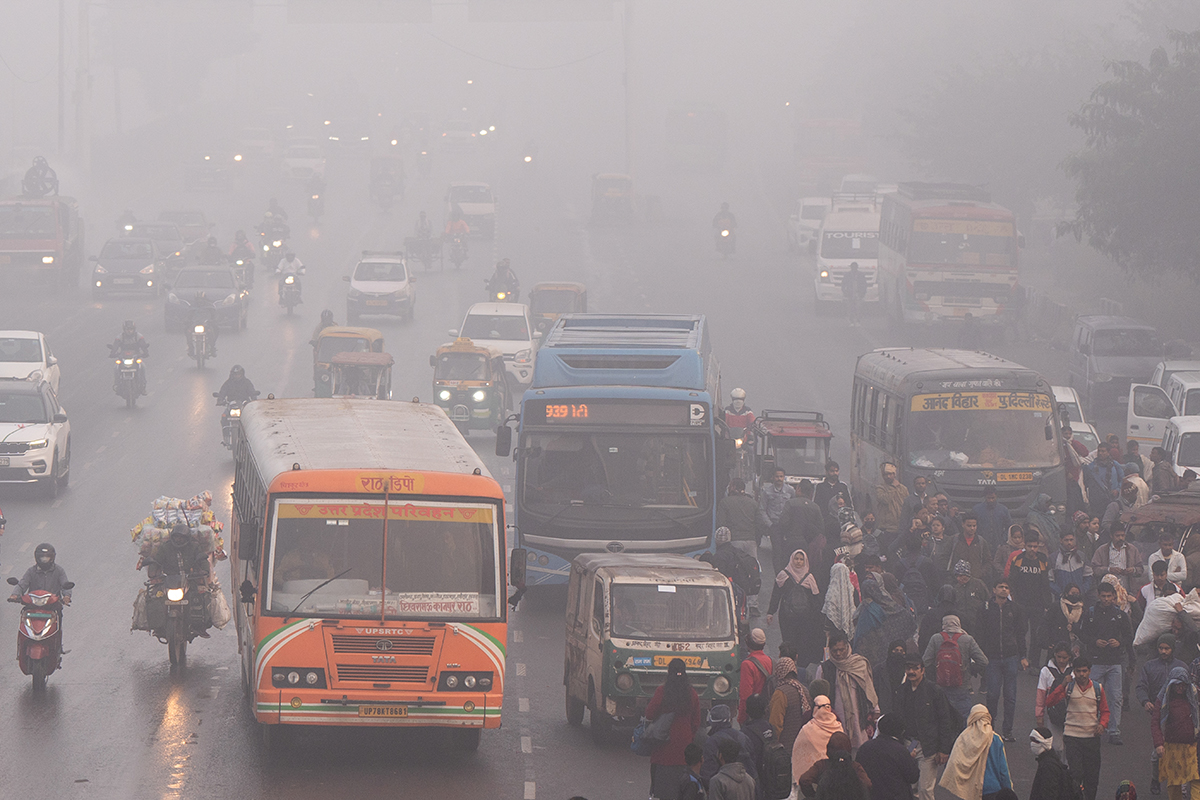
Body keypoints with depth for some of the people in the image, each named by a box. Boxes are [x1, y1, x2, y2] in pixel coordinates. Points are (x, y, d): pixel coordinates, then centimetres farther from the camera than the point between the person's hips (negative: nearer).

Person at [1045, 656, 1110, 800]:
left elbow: (1104, 710, 15)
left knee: (1092, 775, 7)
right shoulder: (1068, 687, -2)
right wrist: (1062, 686, -20)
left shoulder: (1097, 688, 5)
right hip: (1072, 735, -2)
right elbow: (1049, 703, -11)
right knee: (1076, 773, -10)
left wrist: (1102, 724, -6)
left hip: (1092, 736, 2)